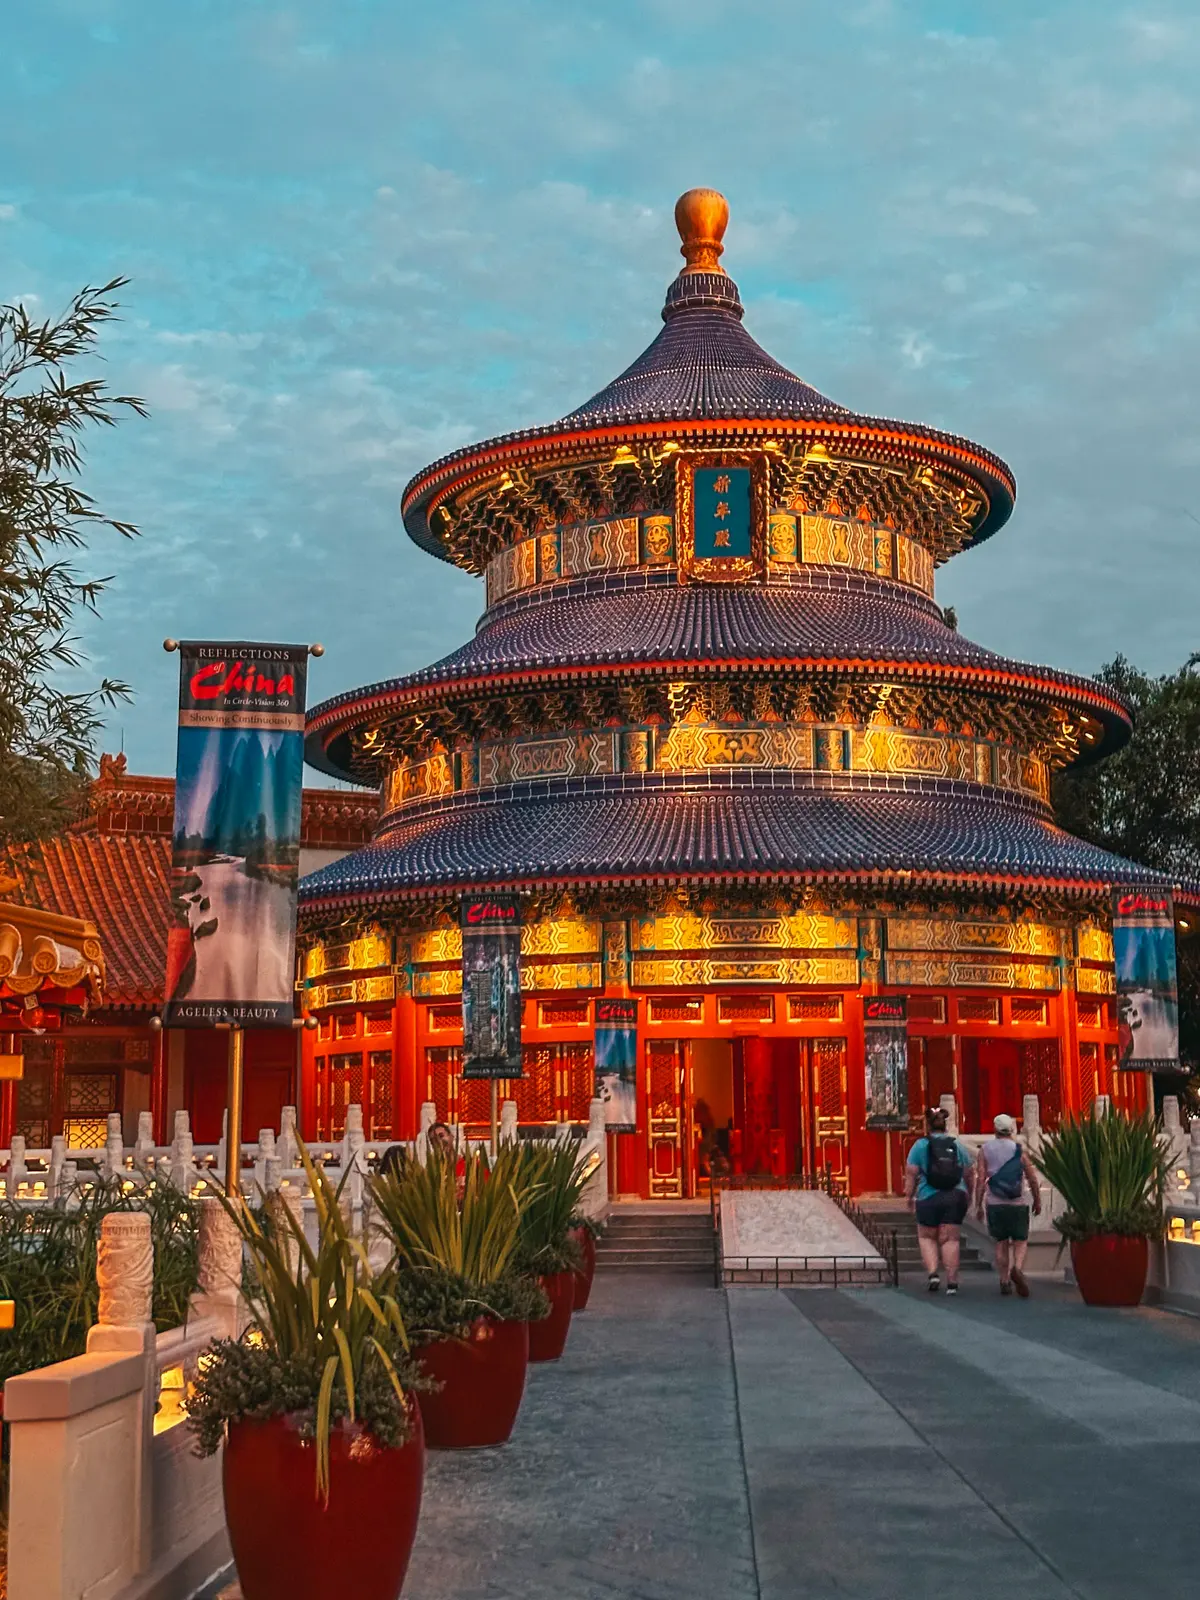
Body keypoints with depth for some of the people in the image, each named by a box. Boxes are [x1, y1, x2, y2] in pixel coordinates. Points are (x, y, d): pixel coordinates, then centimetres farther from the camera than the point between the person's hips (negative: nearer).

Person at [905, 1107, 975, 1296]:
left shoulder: (920, 1146, -2)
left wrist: (910, 1196, 5)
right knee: (950, 1239, 5)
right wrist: (968, 1196, 23)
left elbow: (911, 1174, -4)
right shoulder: (958, 1146, 6)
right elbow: (968, 1175, 10)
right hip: (955, 1197, 2)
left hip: (928, 1199, -2)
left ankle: (933, 1273, -3)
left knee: (927, 1237, 14)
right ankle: (952, 1282, 2)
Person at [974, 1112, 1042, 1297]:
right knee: (1020, 1241, 6)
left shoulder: (985, 1150, 1)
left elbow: (980, 1179, -3)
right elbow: (1032, 1179, 0)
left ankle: (1005, 1282, 11)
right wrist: (1037, 1201, 14)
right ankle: (1017, 1269, -21)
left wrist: (978, 1205, 2)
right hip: (1018, 1203, -1)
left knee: (1001, 1242, 12)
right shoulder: (1020, 1150, -1)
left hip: (995, 1203, 1)